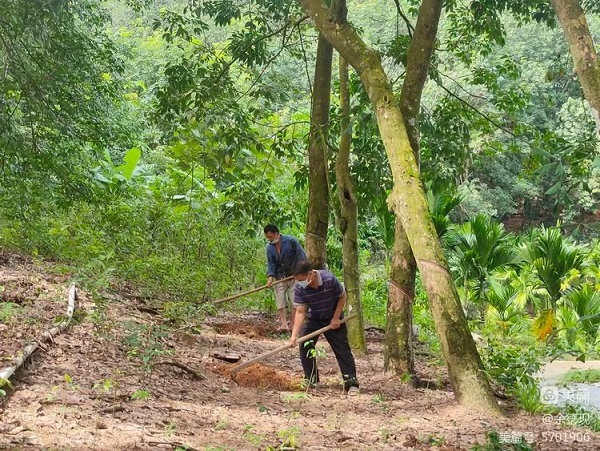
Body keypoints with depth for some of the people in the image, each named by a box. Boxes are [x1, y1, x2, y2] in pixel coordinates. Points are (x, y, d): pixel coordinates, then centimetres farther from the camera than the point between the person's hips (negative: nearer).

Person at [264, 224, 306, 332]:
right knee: (280, 301, -5)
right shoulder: (269, 247, 1)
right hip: (280, 277, 4)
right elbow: (270, 263, 1)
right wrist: (270, 276, -14)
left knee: (294, 301, -2)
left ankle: (293, 325, 3)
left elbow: (301, 256, -8)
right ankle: (283, 324, -6)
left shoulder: (291, 241, -12)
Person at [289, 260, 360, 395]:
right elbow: (300, 311, -23)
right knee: (304, 346, -9)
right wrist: (294, 335, -32)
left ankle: (351, 382, -5)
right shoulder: (299, 288, -24)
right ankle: (311, 379, 6)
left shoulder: (329, 280, -31)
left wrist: (336, 318, -15)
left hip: (333, 319, -2)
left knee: (342, 349, -6)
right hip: (313, 318, 3)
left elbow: (342, 297, -14)